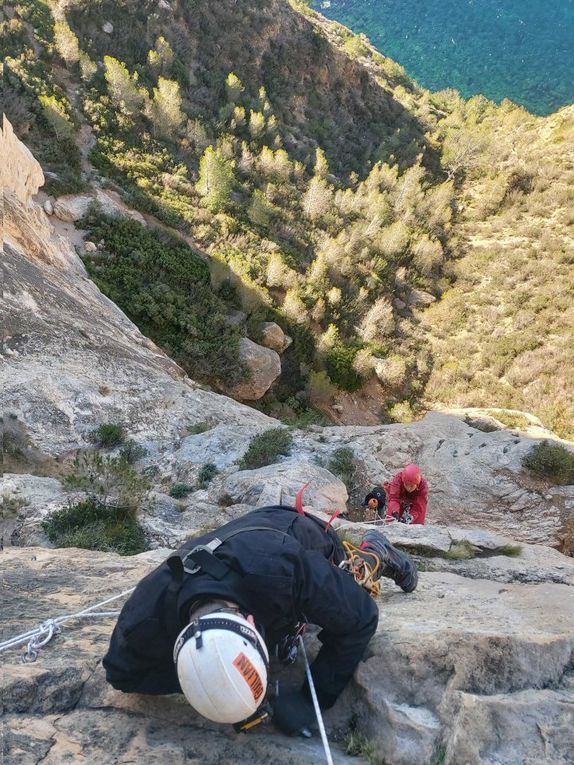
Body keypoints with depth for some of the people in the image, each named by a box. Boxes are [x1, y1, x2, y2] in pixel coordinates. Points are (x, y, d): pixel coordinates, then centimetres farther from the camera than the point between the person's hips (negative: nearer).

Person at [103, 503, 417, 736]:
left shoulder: (288, 571, -51)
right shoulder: (149, 616, -43)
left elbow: (359, 619, -34)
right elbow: (122, 672, -20)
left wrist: (312, 699, -33)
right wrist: (203, 678, -33)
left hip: (306, 539, -3)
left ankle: (375, 553, 41)